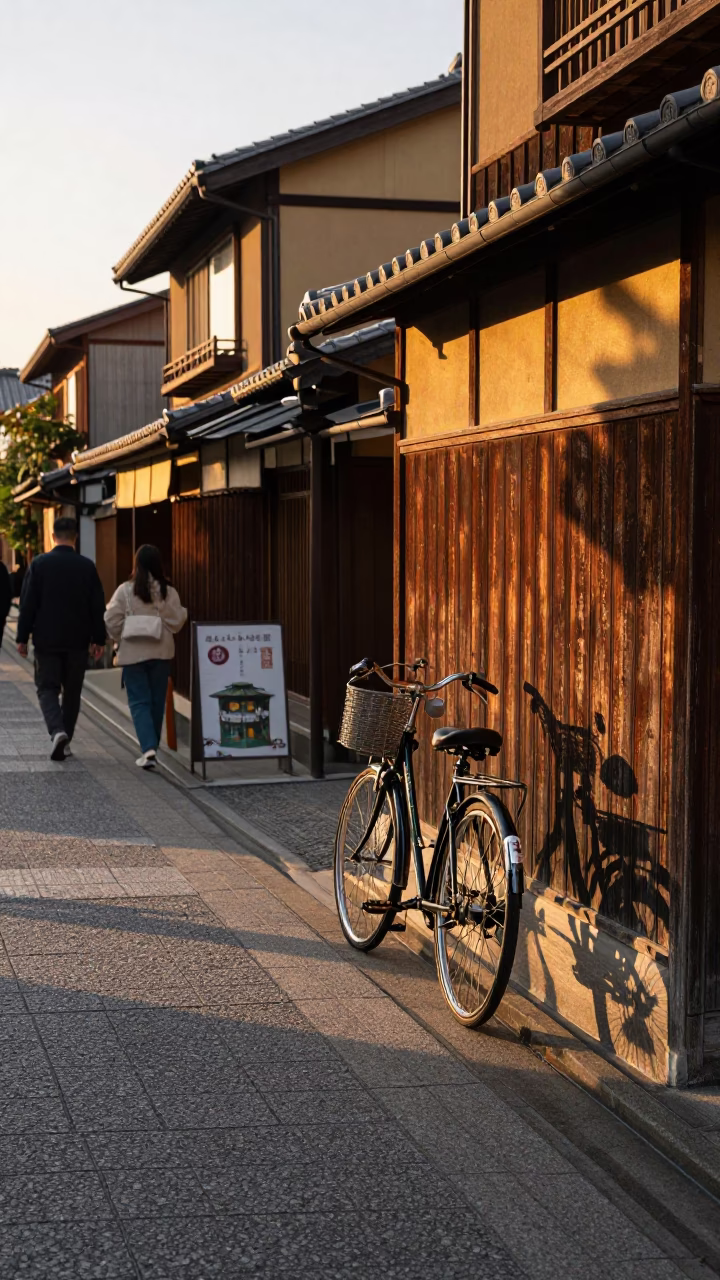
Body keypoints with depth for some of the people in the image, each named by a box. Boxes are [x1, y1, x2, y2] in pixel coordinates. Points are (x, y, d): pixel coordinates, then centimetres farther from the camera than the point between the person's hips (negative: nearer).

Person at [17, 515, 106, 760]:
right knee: (72, 691, 13)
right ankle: (65, 741, 16)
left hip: (46, 639, -2)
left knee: (47, 688, 3)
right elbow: (98, 606, 1)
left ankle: (57, 731, -21)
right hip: (77, 641, 2)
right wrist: (98, 639, 8)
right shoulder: (87, 566, -1)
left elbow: (28, 604, -5)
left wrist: (22, 638, 1)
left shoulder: (39, 564, -5)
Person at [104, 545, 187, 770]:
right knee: (157, 701, 14)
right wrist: (183, 612, 17)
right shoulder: (168, 592, -4)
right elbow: (176, 622, -4)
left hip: (133, 652, -2)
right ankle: (152, 747, 25)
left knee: (139, 702, 0)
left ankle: (148, 748, -17)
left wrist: (119, 639, 11)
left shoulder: (125, 590, -9)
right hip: (161, 652, 2)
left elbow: (112, 621, -7)